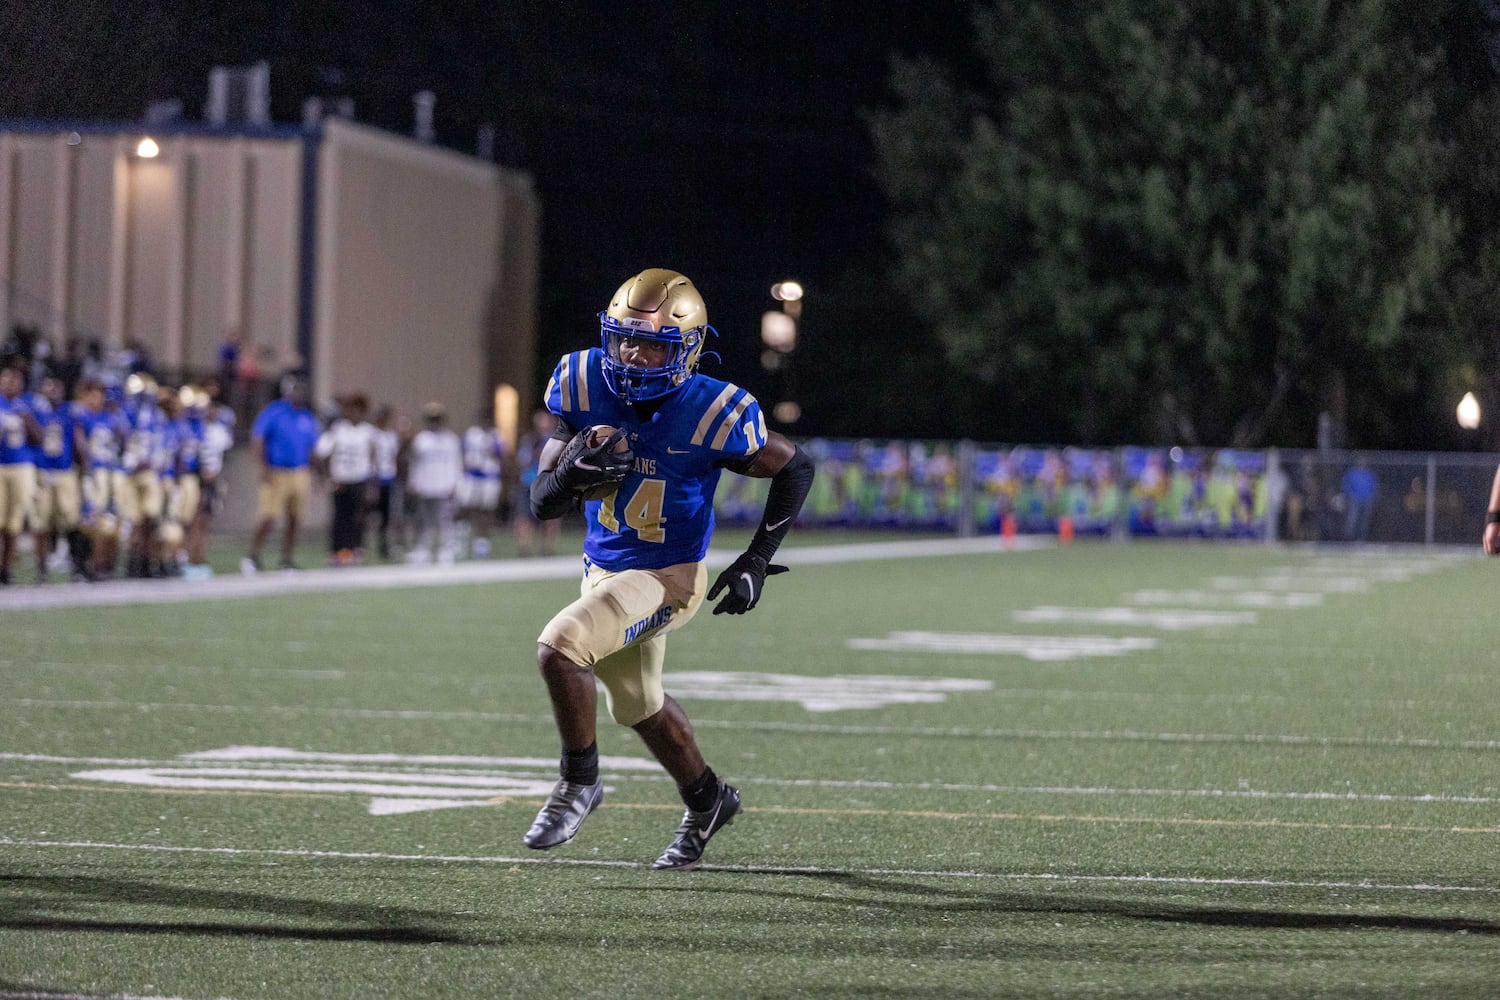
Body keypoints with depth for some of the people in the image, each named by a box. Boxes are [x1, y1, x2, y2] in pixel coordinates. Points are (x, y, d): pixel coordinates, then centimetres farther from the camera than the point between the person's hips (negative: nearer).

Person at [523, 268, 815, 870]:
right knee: (637, 705, 24)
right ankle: (706, 801, 50)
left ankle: (580, 781, -6)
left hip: (666, 577, -6)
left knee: (559, 646, -28)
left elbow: (794, 470, -7)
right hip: (602, 570, 6)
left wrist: (758, 560, -11)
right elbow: (541, 503, -6)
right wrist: (571, 476, -29)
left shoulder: (710, 414, -23)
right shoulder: (586, 389, -11)